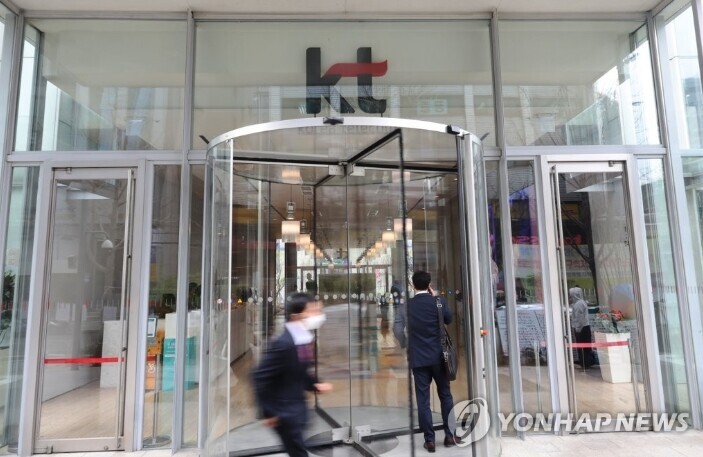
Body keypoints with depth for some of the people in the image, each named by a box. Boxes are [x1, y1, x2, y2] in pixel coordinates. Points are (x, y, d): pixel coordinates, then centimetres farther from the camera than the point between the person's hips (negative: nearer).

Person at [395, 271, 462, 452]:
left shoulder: (407, 305, -3)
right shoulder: (438, 302, -7)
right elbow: (449, 319, 11)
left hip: (418, 358, 0)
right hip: (438, 356, 0)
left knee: (423, 400, 5)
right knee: (445, 395, 15)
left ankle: (429, 440, 9)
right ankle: (450, 435, 21)